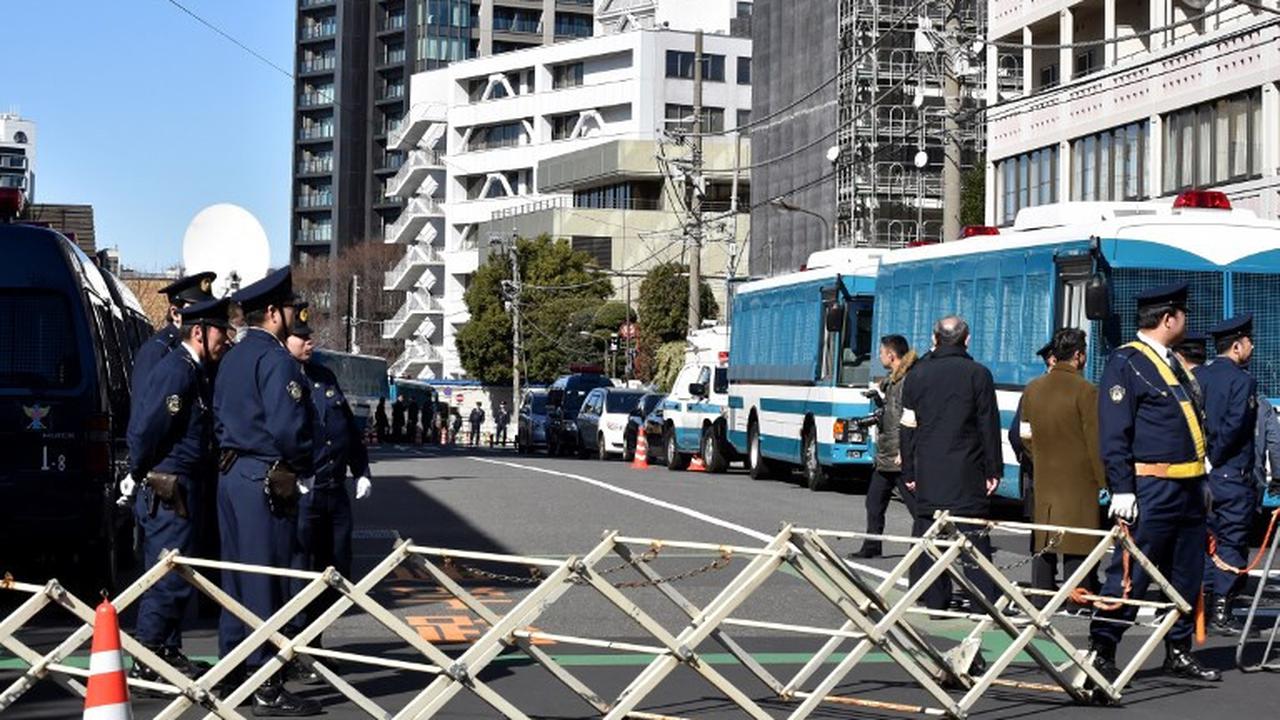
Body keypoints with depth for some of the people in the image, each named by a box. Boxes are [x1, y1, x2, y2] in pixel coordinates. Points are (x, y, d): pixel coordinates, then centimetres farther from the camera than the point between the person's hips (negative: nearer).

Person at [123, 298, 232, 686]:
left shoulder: (195, 372, 16)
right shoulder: (176, 370, -16)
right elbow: (146, 429, -21)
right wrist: (140, 475, -9)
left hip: (186, 491, 10)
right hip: (169, 490, -10)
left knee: (175, 577, 15)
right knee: (169, 578, -7)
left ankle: (168, 652, 23)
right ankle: (146, 661, -2)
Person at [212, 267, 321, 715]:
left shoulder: (232, 358, 15)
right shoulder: (276, 359, -14)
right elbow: (289, 425, -21)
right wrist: (301, 470, -7)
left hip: (231, 473, 10)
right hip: (266, 478, -10)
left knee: (236, 576, 14)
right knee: (266, 582, -6)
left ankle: (232, 672, 20)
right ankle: (267, 688, -4)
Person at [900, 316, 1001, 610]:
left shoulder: (917, 375, 7)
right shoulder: (978, 375, -2)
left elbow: (908, 428, 8)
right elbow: (989, 426, -2)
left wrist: (909, 471, 12)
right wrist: (993, 470, 2)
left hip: (928, 469, 2)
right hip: (967, 471, -2)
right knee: (975, 535, -1)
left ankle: (933, 601, 5)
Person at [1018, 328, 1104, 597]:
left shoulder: (1032, 388, 6)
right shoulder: (1085, 390, -12)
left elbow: (1025, 435, 12)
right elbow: (1095, 439, -11)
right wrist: (1102, 478, -3)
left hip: (1043, 478, 5)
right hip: (1078, 480, -5)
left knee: (1043, 541, 10)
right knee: (1077, 542, -3)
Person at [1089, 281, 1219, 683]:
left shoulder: (1176, 364, 19)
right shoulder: (1126, 364, -9)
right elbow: (1114, 434, -14)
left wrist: (1202, 482, 21)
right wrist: (1121, 490, -19)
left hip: (1189, 487, 9)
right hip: (1152, 488, -9)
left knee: (1187, 575, 12)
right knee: (1131, 574, -8)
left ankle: (1179, 652, 20)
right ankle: (1100, 650, -2)